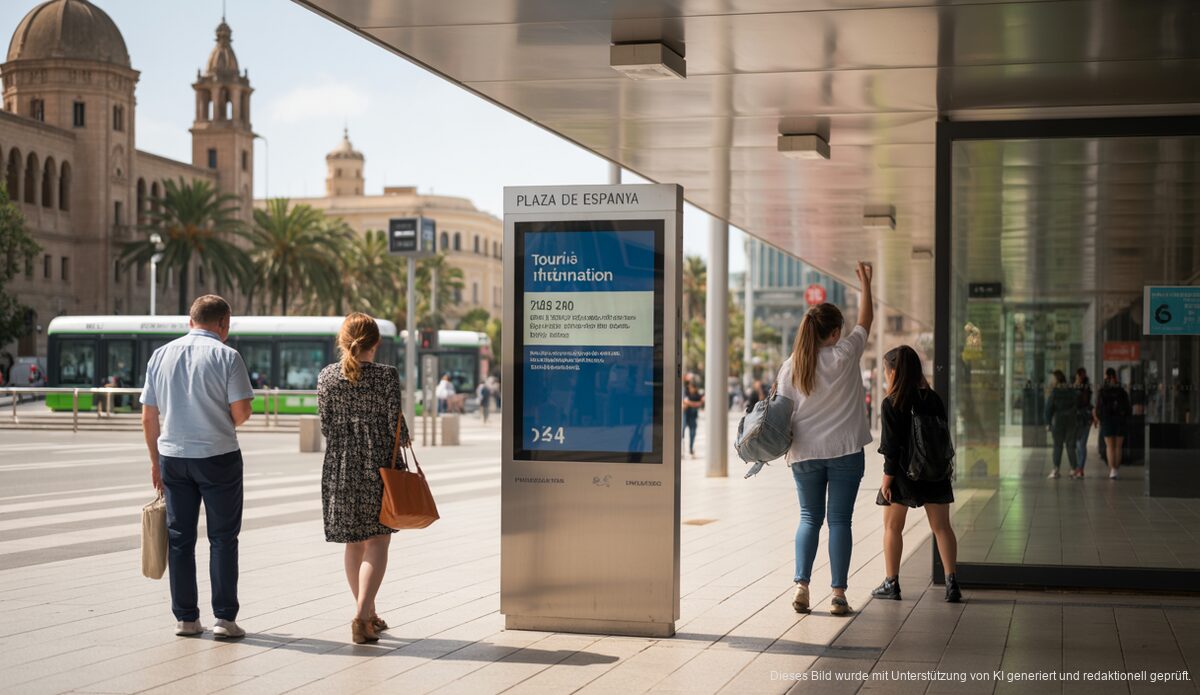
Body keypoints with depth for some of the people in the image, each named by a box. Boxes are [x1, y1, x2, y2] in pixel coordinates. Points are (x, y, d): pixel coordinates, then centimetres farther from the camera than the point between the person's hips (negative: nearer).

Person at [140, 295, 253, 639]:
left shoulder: (161, 355, 7)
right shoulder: (226, 356, -7)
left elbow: (149, 417, 8)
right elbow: (241, 412, -11)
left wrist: (156, 461, 16)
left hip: (172, 455, 4)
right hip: (218, 456, -4)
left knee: (179, 538, 9)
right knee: (222, 537, 3)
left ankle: (185, 618, 11)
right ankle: (224, 617, 1)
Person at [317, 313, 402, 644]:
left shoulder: (327, 376, 0)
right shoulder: (386, 376, -9)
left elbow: (326, 426, 3)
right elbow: (395, 424, -8)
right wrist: (402, 440, 14)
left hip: (340, 466, 4)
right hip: (378, 465, -3)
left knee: (354, 543, 14)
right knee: (377, 542, 1)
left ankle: (369, 614, 23)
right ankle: (362, 615, -14)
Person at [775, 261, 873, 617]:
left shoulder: (790, 367, -2)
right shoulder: (844, 355, -8)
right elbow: (866, 320, 8)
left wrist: (788, 448, 15)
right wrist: (866, 284, 20)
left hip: (805, 453, 2)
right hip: (845, 451, -2)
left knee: (809, 518, 12)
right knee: (839, 520, 2)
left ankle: (801, 585, 2)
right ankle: (838, 593, 1)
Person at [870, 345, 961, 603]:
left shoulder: (891, 404, -12)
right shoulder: (933, 399, 3)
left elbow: (892, 448, -14)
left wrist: (887, 479, -9)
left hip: (903, 474, -4)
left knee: (892, 527, 10)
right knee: (941, 526, 4)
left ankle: (891, 582, 14)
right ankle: (952, 582, -2)